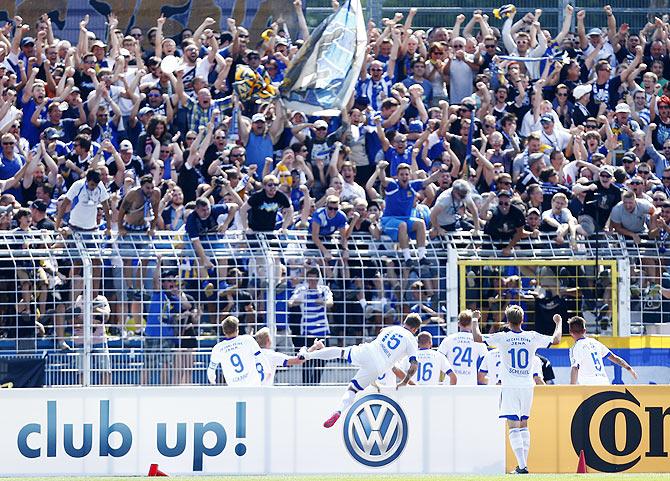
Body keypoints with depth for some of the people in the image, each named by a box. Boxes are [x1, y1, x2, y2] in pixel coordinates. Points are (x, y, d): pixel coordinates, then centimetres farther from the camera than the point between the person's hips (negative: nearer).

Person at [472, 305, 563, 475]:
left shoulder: (502, 337, -7)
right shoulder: (532, 337, 1)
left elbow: (477, 338, -5)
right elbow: (556, 340, 13)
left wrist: (475, 321, 13)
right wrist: (559, 323, 31)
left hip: (510, 386, -4)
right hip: (527, 386, 4)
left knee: (514, 426, -8)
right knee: (523, 424, 18)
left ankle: (522, 466, -19)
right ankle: (524, 463, 18)